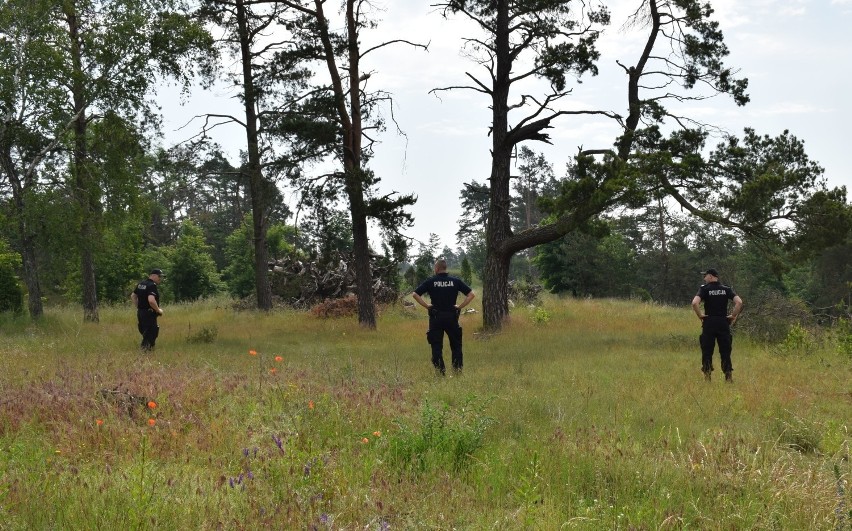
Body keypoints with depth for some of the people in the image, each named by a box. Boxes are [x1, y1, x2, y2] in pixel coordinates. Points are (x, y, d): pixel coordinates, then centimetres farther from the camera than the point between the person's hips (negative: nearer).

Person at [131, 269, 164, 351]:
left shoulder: (141, 284, 12)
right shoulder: (152, 286, -17)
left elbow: (133, 296, 22)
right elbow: (151, 300, -31)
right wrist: (158, 310, -17)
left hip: (140, 312, 9)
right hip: (149, 314, -9)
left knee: (145, 333, 18)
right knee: (150, 335, -5)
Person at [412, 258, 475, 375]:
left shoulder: (430, 281, -2)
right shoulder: (455, 281, 1)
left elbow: (415, 294, -7)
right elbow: (471, 294, -1)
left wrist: (426, 305, -1)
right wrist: (460, 306, 1)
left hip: (436, 317, -1)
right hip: (452, 316, 1)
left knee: (436, 345, 5)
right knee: (456, 345, 12)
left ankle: (440, 370, 1)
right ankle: (458, 369, 8)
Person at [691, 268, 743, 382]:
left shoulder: (704, 289, -4)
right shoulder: (726, 289, 5)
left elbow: (695, 303, -20)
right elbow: (739, 302, -8)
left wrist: (700, 315, -7)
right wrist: (733, 316, 1)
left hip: (709, 323, -2)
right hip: (724, 323, 2)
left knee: (707, 352, 4)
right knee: (725, 351, 8)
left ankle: (707, 377, 1)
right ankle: (729, 376, 3)